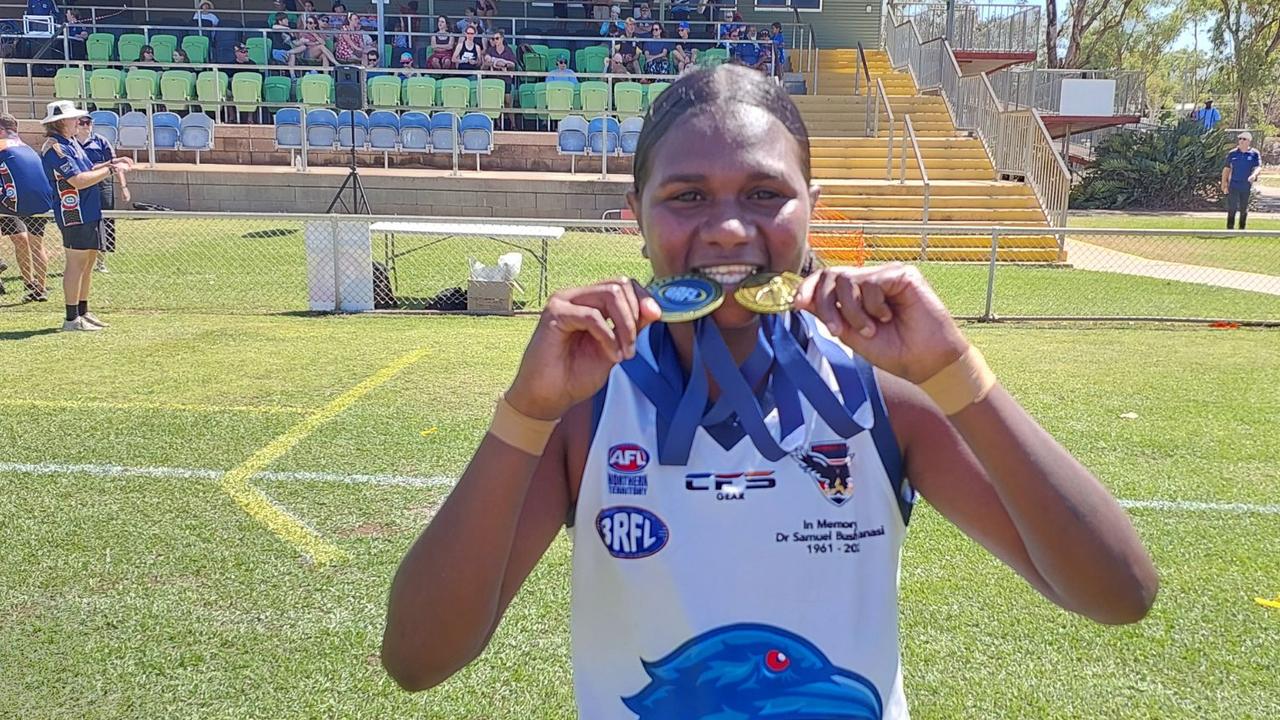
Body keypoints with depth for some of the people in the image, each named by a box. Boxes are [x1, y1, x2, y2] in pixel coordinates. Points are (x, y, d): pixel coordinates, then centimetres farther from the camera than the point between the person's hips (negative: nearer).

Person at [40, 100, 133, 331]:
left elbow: (86, 171, 23)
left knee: (89, 260, 15)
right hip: (74, 214, -10)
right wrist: (110, 170, -17)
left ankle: (83, 312, 24)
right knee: (76, 263, -7)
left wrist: (111, 164, 12)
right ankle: (72, 319, -2)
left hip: (88, 212, 10)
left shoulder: (71, 142, 16)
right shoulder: (55, 148, -16)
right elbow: (79, 180, -23)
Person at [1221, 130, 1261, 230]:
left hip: (1247, 187, 0)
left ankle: (1242, 229, 23)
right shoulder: (1232, 153, 3)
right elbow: (1226, 169, 8)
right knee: (1232, 209, -6)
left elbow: (1258, 167, -11)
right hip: (1233, 185, 0)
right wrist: (1224, 184, 3)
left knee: (1244, 209, 11)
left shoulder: (1255, 154, -1)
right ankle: (1230, 229, 0)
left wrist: (1254, 175, -33)